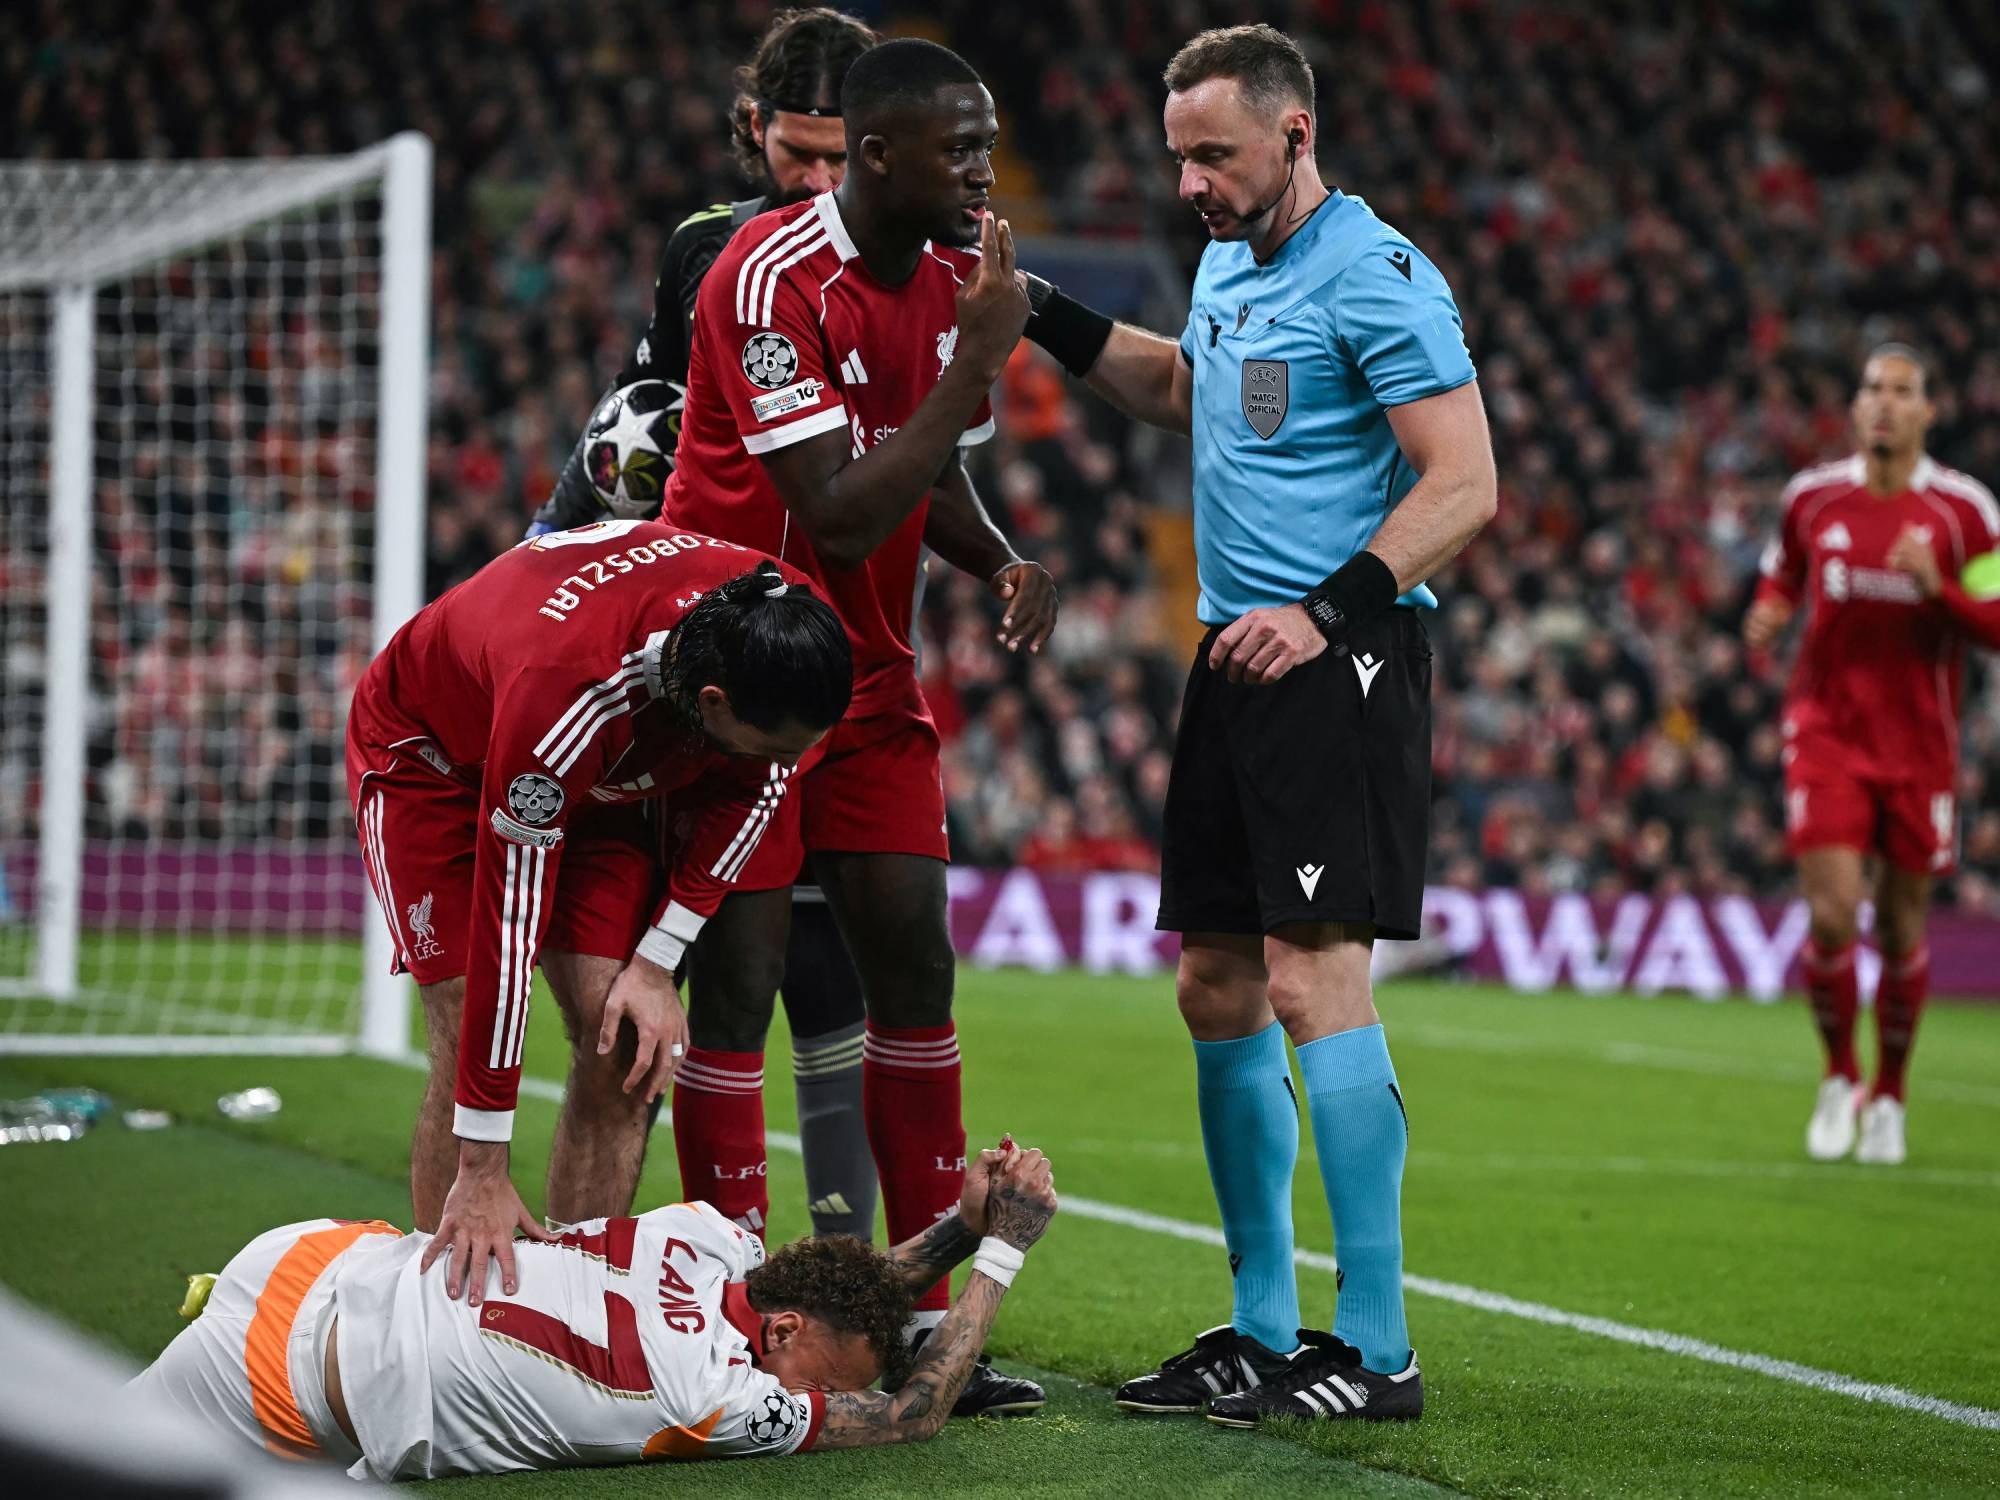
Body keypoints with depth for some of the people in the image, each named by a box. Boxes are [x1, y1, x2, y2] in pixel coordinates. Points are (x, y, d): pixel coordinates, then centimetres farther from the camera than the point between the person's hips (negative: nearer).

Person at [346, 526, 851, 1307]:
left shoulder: (782, 622, -29)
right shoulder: (565, 691, -45)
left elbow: (753, 785, -7)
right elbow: (507, 926, -40)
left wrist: (657, 962, -15)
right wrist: (482, 1172, -38)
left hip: (590, 782, 5)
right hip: (431, 752, -5)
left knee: (623, 1043, -9)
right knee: (470, 1054, -18)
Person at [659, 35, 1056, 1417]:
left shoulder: (953, 278, 3)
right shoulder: (773, 278, -21)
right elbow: (841, 515, -27)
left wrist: (1004, 563, -4)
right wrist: (974, 361, -25)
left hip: (867, 674, 7)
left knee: (914, 972, 3)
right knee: (737, 983, -6)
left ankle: (930, 1323, 8)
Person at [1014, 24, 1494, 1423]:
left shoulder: (1376, 281, -11)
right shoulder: (1228, 263, 16)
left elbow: (1464, 485, -16)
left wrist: (1328, 611, -23)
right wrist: (1053, 320, 26)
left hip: (1340, 663, -9)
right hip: (1239, 662, 9)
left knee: (1313, 974, -15)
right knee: (1218, 986, 8)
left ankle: (1375, 1349, -11)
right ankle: (1263, 1330, 17)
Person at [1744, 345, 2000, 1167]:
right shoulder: (1813, 496, 2)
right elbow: (1782, 574, 19)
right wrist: (1768, 613, -4)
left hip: (1919, 744, 0)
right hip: (1827, 730, 0)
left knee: (1903, 927, 7)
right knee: (1832, 915, -13)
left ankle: (1888, 1098, 26)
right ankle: (1839, 1079, 10)